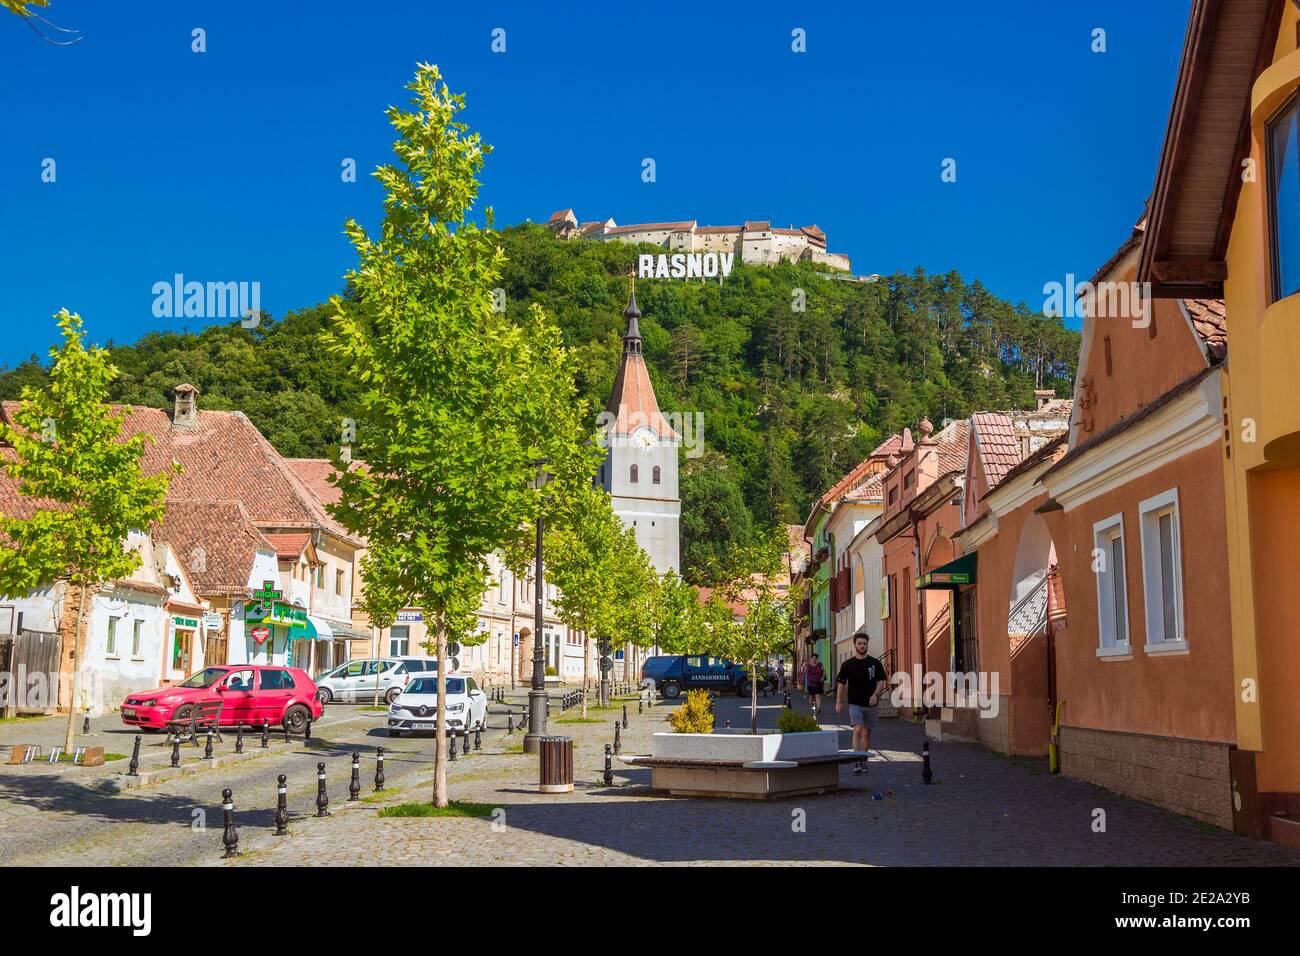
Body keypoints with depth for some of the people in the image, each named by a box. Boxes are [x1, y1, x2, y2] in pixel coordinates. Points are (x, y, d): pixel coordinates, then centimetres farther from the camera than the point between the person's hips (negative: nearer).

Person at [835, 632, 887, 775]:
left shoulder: (875, 663, 4)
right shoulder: (848, 665, 1)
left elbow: (880, 681, 6)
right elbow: (841, 683, 5)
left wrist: (875, 694, -11)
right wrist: (838, 702, 1)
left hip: (870, 704, 2)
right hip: (855, 703, -2)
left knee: (867, 733, 9)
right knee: (857, 730, -16)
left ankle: (864, 761, 21)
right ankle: (857, 762, -20)